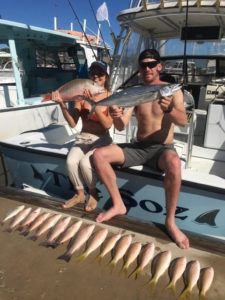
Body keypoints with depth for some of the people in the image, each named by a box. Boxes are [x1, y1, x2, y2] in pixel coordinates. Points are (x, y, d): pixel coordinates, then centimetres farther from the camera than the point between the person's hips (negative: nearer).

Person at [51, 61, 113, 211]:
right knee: (71, 161, -26)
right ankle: (80, 193, 1)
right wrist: (62, 104, -17)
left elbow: (107, 125, -15)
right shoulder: (82, 96, 1)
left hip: (102, 139, -2)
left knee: (85, 162, -30)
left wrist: (94, 104, -24)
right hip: (83, 138, 3)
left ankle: (93, 193, 1)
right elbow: (73, 123, -3)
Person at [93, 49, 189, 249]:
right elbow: (121, 126, -3)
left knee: (174, 163, -39)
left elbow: (183, 122, -17)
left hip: (163, 148, -3)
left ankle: (170, 221, -19)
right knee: (99, 155, -15)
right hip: (138, 148, 4)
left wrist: (169, 109, -38)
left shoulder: (173, 91, -2)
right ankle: (118, 205, -4)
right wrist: (116, 117, -27)